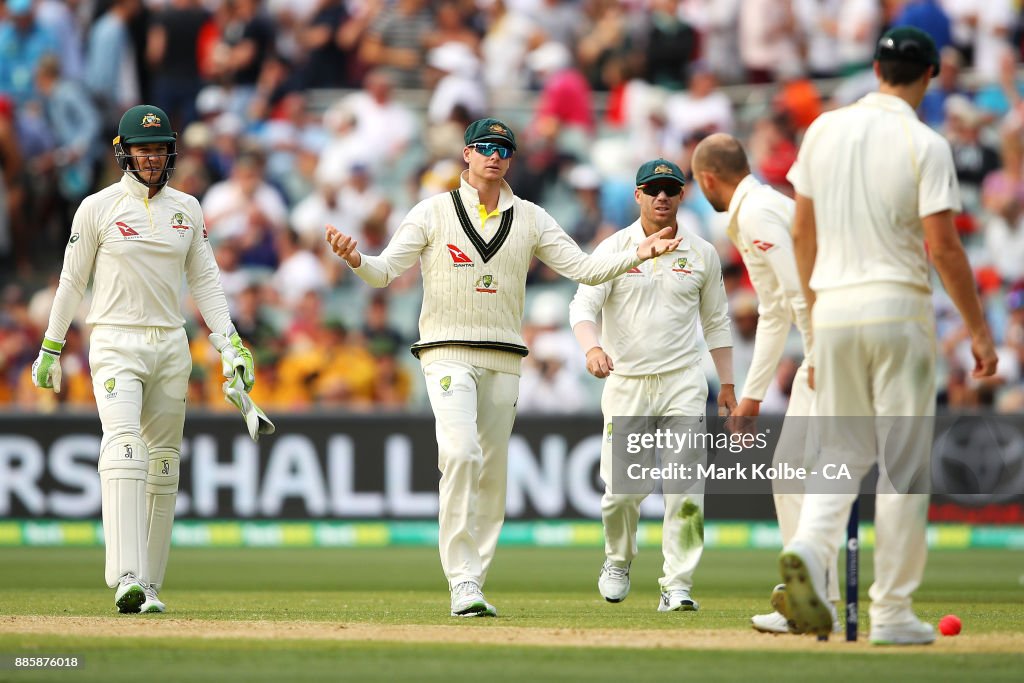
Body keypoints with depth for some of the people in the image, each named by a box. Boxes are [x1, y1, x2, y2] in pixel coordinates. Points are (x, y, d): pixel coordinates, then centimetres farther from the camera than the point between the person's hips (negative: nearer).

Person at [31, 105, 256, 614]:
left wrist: (230, 342, 1)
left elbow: (204, 280, 12)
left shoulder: (187, 209, 10)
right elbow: (72, 281, 4)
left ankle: (149, 585, 11)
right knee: (123, 447, -22)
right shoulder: (98, 208, -1)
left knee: (164, 466, 5)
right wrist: (50, 349, 5)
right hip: (115, 343, -5)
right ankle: (126, 578, -33)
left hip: (171, 344, 5)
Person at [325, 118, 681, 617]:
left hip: (504, 360, 4)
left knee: (492, 473, 4)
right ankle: (463, 582, -22)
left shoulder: (530, 220, 11)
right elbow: (385, 271, -3)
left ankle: (471, 584, 12)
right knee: (460, 453, -22)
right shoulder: (434, 212, 3)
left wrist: (638, 254, -7)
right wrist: (355, 260, -26)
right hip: (448, 354, -4)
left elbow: (584, 268, 7)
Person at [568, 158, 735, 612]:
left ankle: (677, 587, -7)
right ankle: (619, 559, 27)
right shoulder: (614, 250, 1)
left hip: (683, 382, 1)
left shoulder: (701, 254, 8)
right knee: (622, 489, -3)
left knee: (686, 488, -11)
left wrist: (727, 385, 11)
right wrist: (592, 347, -32)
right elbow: (583, 305, -11)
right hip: (626, 383, -1)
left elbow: (716, 322, 16)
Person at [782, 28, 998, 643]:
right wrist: (979, 329, -5)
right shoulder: (925, 145, -8)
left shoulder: (824, 130, 6)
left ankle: (809, 548, -15)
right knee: (904, 463, 3)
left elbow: (802, 232, 11)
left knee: (844, 450, 13)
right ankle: (893, 614, 4)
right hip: (898, 309, -4)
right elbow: (943, 247, -13)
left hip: (834, 309, 4)